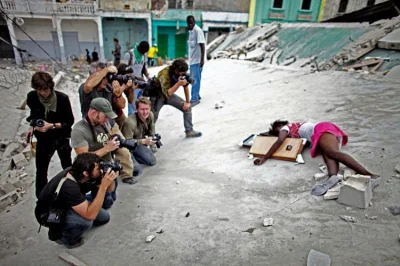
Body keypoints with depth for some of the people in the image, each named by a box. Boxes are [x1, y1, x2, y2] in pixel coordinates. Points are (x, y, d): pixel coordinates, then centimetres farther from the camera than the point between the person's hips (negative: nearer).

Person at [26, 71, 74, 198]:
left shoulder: (62, 98, -20)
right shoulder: (31, 97, -10)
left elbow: (70, 121, -13)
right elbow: (34, 115, 10)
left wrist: (52, 125, -24)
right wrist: (33, 127, -5)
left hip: (61, 138, -2)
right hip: (43, 139, 2)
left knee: (67, 168, 16)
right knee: (41, 170, 10)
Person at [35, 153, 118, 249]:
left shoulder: (77, 171, -17)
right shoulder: (69, 186, -39)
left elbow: (109, 190, -9)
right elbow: (90, 215, -39)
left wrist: (111, 179, -32)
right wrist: (103, 186, -44)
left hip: (64, 205, 7)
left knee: (104, 217, 0)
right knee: (86, 220, -33)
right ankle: (60, 235, -1)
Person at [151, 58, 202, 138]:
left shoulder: (181, 73, -15)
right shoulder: (164, 75, -33)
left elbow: (186, 85, -2)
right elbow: (167, 93, -38)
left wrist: (187, 102, -1)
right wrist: (179, 83, -46)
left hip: (170, 94, 6)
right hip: (158, 96, -5)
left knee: (187, 107, -3)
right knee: (153, 116, -15)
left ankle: (189, 131, 5)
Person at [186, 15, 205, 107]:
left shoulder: (198, 31, -13)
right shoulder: (190, 31, 14)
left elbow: (202, 45, -19)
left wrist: (202, 59, -24)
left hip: (197, 59, -9)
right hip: (192, 59, 9)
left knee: (195, 79, -8)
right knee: (193, 79, 14)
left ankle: (194, 99, -4)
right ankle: (197, 96, 24)